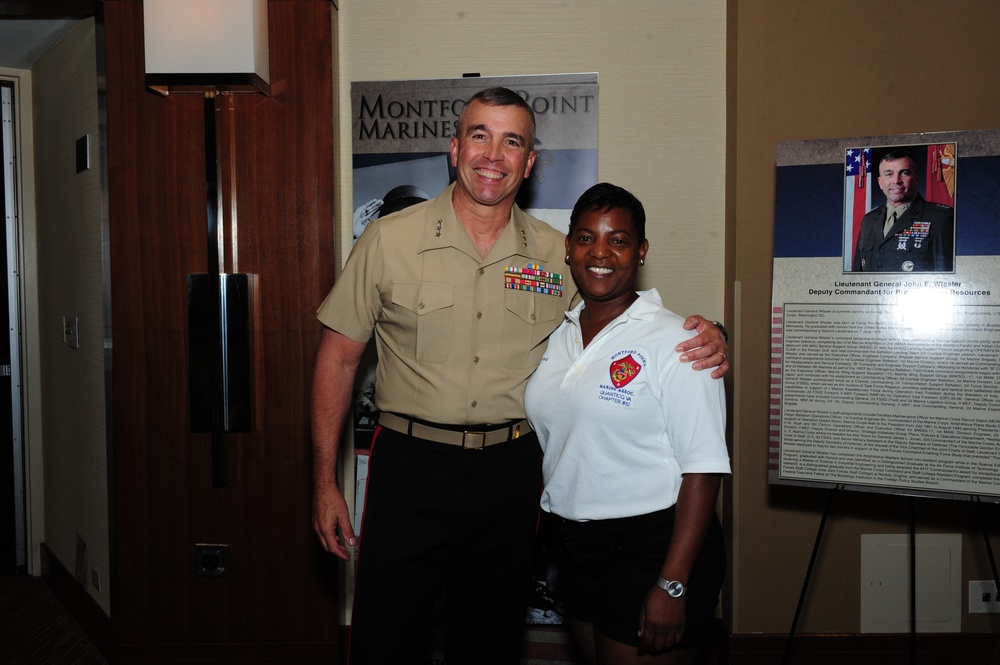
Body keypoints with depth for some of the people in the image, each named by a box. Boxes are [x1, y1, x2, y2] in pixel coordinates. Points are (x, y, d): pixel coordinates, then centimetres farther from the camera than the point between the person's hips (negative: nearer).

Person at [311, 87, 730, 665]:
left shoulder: (558, 255, 2)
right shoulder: (389, 240, -3)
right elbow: (339, 358, 1)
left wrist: (703, 344, -10)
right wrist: (325, 481, -2)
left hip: (510, 472, 2)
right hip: (410, 466, -2)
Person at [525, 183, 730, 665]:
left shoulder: (674, 341, -14)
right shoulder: (557, 335, 7)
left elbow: (702, 468, -18)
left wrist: (672, 585, -21)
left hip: (649, 548, -6)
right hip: (571, 549, 6)